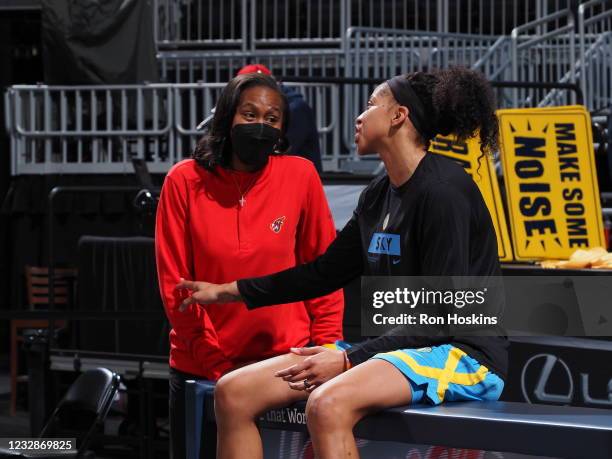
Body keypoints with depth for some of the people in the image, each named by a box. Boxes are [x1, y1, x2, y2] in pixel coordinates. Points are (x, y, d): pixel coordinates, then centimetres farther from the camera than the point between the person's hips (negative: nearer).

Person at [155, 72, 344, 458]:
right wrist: (216, 363, -6)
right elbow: (174, 282, -3)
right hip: (202, 366, 0)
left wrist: (327, 348, -4)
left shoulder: (300, 175, -4)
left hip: (284, 359, 0)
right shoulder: (185, 181, -5)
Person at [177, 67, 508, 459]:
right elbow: (326, 272, 25)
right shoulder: (378, 195, 14)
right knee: (234, 392, -3)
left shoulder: (443, 189, -14)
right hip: (396, 350, 9)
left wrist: (349, 360, -18)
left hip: (465, 356, -9)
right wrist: (227, 292, 26)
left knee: (328, 404, -37)